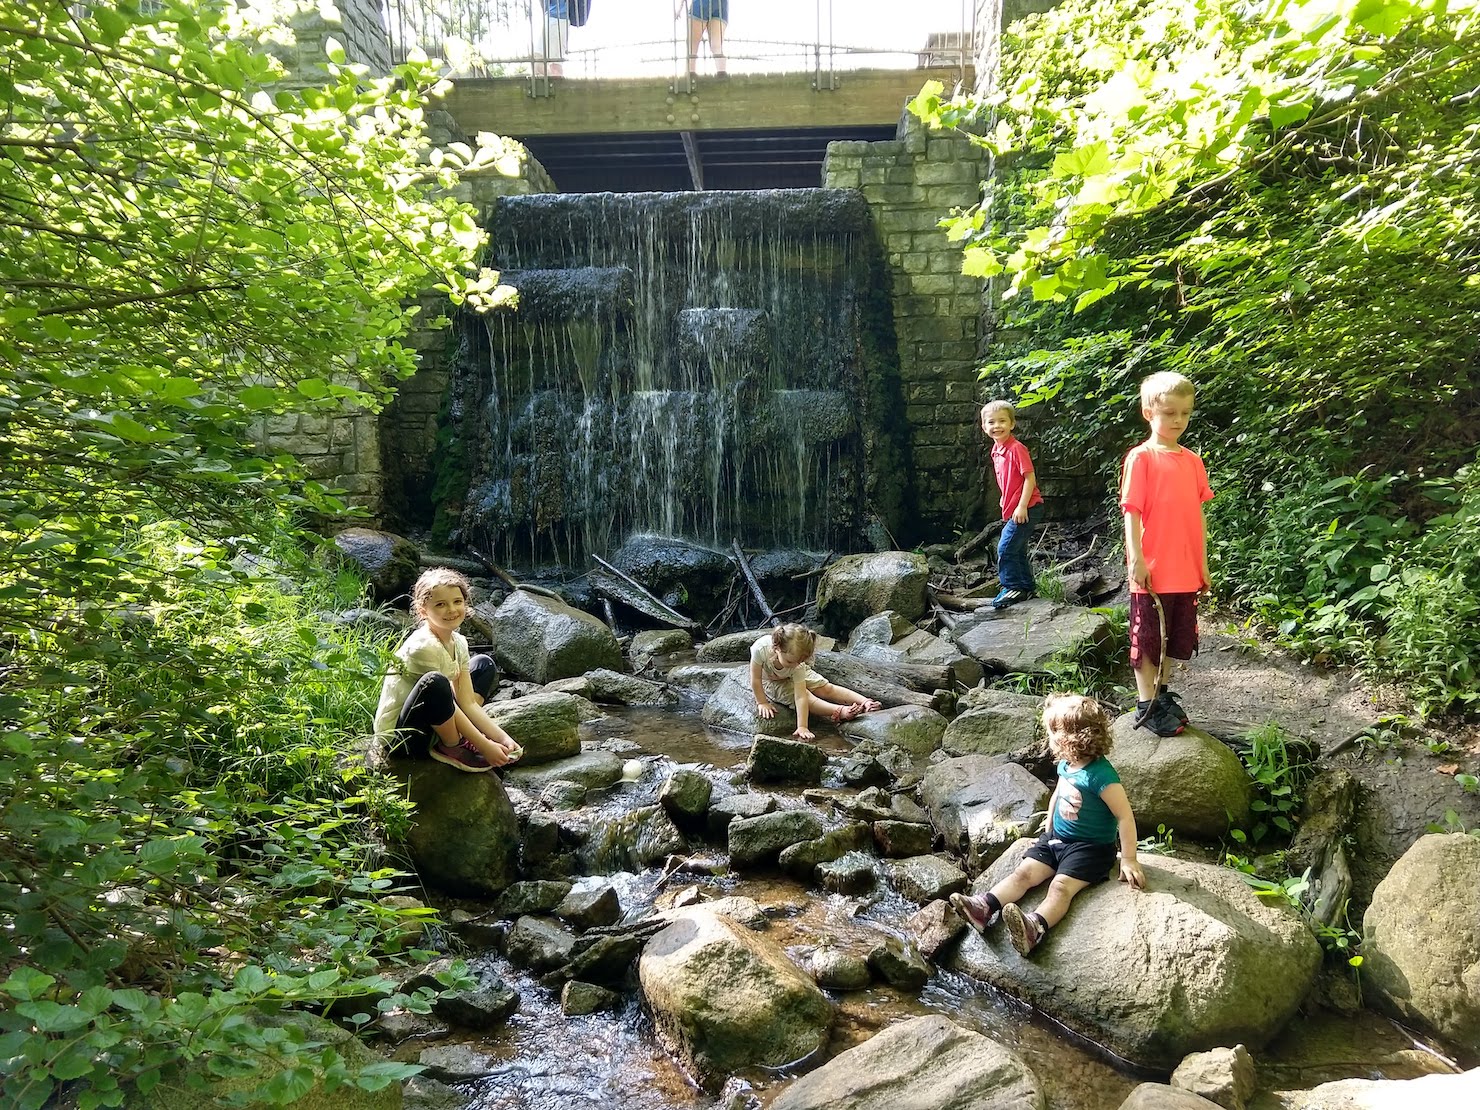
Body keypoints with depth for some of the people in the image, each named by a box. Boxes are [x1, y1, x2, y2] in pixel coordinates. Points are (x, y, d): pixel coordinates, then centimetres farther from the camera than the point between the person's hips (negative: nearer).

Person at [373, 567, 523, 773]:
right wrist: (484, 746, -20)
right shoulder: (423, 646, -23)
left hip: (430, 727, 9)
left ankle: (454, 738, -1)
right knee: (435, 682, -38)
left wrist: (502, 738, -11)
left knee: (485, 665, 13)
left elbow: (468, 703, -1)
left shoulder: (458, 642, 1)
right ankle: (452, 747, -10)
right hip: (398, 734, -9)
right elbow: (447, 705, -22)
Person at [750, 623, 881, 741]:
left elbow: (800, 697, -38)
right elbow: (756, 679, -28)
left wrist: (802, 727, -43)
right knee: (807, 696, -24)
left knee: (826, 688, -8)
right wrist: (762, 703, -19)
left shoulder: (798, 665, -35)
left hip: (794, 676, 2)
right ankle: (841, 712, -32)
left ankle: (866, 702, -10)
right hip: (769, 681, -2)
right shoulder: (761, 649, -43)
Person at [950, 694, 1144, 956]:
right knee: (1024, 872, -10)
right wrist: (1048, 828, 24)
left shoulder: (1101, 775, -24)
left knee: (1061, 885, -28)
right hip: (1056, 836, 8)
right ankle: (985, 907, -23)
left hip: (1091, 846, -8)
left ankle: (1035, 927, -50)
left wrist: (1129, 860, -19)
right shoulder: (1066, 764, 2)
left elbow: (1125, 817, -21)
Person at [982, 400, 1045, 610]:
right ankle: (1028, 587, 28)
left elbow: (1030, 478, -20)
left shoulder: (1016, 448, -17)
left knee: (1005, 548, -9)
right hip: (1012, 509, 9)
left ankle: (1013, 588, 2)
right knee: (1017, 551, 17)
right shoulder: (996, 450, 9)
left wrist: (1022, 506, -22)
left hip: (1025, 509, -9)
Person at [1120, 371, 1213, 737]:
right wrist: (1136, 560, -16)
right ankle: (1146, 706, 15)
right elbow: (1131, 512, -12)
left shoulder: (1192, 461, 9)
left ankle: (1161, 693, 33)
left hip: (1187, 571, 6)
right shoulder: (1141, 458, -9)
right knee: (1147, 640, 4)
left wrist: (1203, 563, 13)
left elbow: (1198, 514, 13)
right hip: (1153, 570, -6)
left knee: (1172, 638, 17)